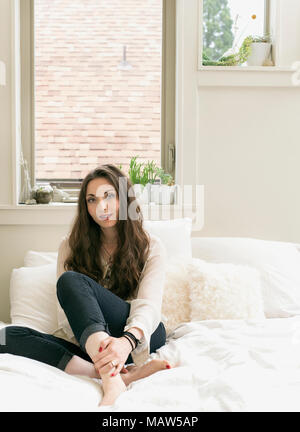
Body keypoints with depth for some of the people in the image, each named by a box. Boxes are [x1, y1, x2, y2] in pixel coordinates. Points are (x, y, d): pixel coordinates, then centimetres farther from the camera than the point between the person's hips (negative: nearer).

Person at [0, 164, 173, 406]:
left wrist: (127, 341, -36)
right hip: (87, 342, 4)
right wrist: (96, 342, -22)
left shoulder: (151, 246, 3)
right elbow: (66, 313, -1)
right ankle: (122, 373, -40)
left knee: (71, 281, -27)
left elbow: (149, 305, -12)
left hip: (141, 335, -3)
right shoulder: (71, 245, 10)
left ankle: (112, 378, -47)